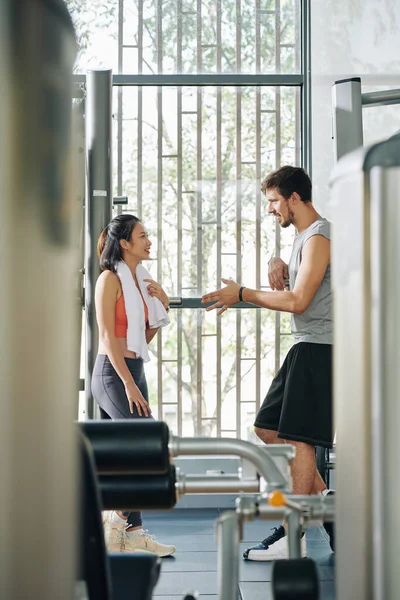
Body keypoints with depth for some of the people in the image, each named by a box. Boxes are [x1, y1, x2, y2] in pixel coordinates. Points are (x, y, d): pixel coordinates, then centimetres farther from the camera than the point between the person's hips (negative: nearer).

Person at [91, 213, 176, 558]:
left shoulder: (140, 280, 14)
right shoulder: (110, 280, -9)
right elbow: (108, 336, -15)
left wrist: (162, 305, 4)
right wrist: (129, 383, -19)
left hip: (133, 371, 8)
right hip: (112, 373, -8)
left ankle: (130, 533, 8)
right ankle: (118, 520, -6)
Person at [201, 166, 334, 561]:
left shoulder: (319, 237, -12)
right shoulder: (303, 236, 19)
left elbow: (298, 301, -18)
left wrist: (243, 294, -11)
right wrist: (280, 265, 12)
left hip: (318, 348, -10)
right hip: (304, 349, 10)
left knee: (297, 437, -11)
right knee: (267, 427, 11)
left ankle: (293, 535, -8)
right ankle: (323, 497, 14)